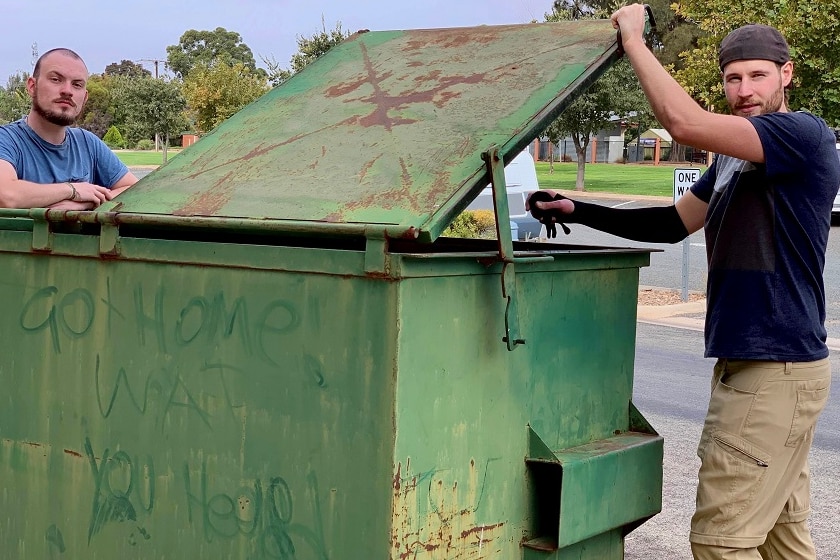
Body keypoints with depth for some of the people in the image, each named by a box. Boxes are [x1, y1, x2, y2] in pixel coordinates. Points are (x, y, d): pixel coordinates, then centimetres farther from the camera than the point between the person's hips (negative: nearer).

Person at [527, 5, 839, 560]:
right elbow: (674, 223, 22)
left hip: (779, 370, -9)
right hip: (745, 362, 9)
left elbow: (684, 122, -24)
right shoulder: (735, 156, 16)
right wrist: (578, 211, 15)